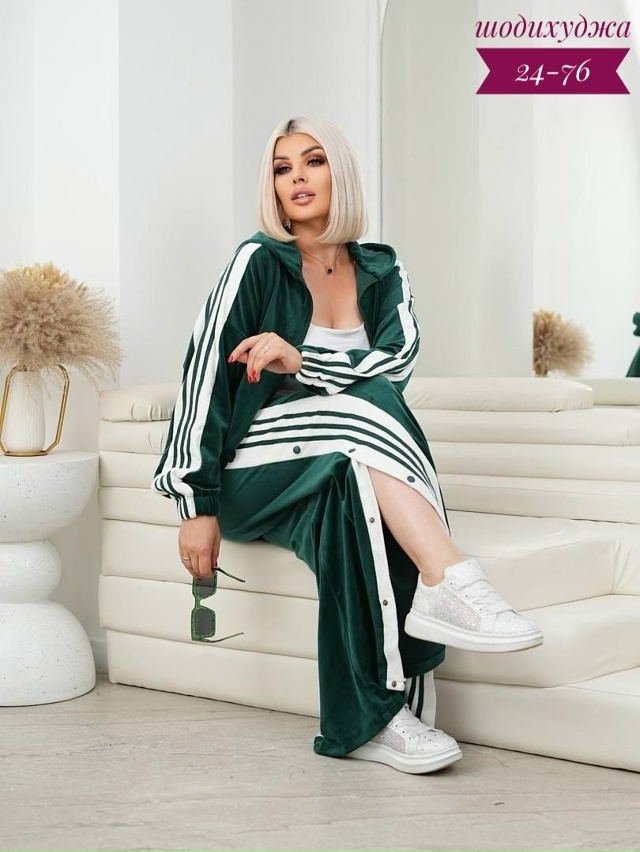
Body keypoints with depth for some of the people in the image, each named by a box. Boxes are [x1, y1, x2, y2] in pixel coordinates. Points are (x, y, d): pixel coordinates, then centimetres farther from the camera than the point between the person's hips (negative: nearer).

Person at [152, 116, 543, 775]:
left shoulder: (381, 273, 10)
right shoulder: (259, 262, -3)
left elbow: (397, 360, -9)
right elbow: (205, 374, -10)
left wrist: (300, 362, -27)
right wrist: (197, 506, -16)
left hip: (350, 469, 4)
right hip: (255, 470, -3)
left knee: (355, 489, -34)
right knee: (371, 402, -31)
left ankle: (376, 717, -37)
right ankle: (452, 585, -45)